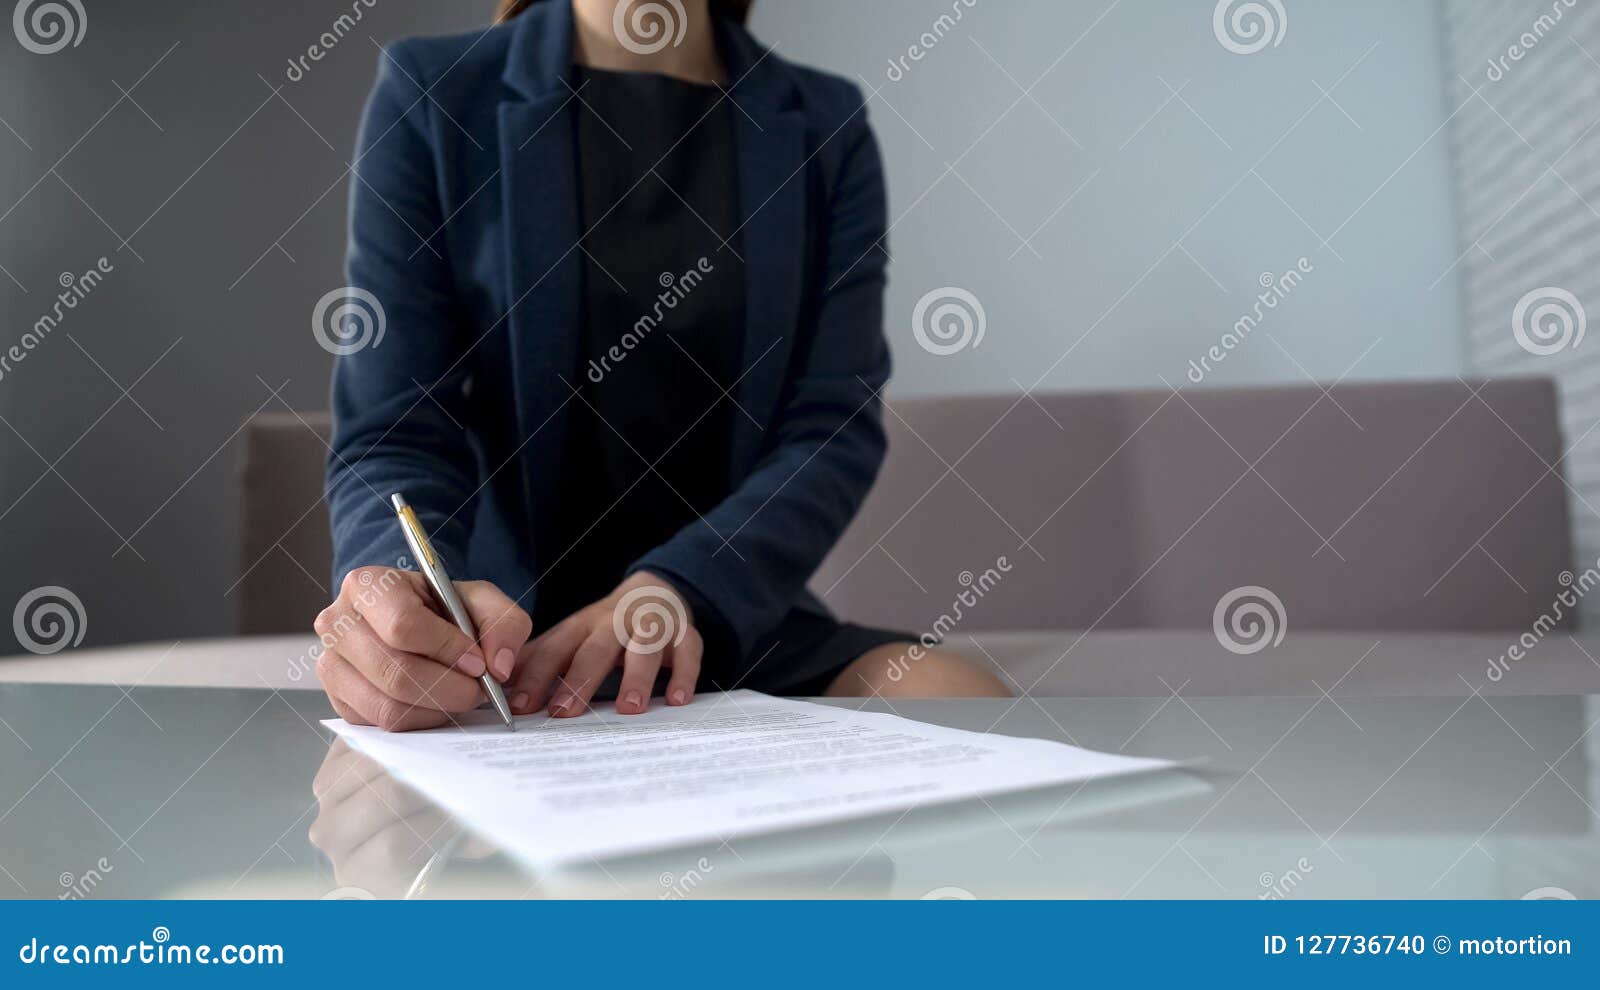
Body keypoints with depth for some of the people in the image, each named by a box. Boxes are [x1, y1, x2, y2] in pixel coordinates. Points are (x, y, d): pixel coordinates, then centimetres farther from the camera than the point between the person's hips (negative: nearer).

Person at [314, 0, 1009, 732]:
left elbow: (837, 425, -4)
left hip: (743, 626, 1)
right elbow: (395, 426, -6)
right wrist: (404, 602, -29)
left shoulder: (824, 128, 6)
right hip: (498, 641, 0)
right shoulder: (428, 97, 1)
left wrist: (686, 591, -22)